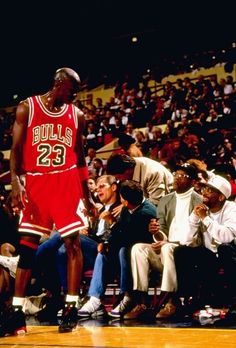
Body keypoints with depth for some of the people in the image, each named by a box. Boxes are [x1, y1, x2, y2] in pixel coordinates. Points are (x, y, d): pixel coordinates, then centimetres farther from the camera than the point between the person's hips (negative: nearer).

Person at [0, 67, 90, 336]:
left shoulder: (76, 115, 7)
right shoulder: (27, 108, 1)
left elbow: (79, 156, 13)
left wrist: (86, 192, 11)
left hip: (67, 182, 1)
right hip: (35, 182, -1)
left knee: (73, 243, -5)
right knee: (26, 245, -1)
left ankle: (71, 308, 2)